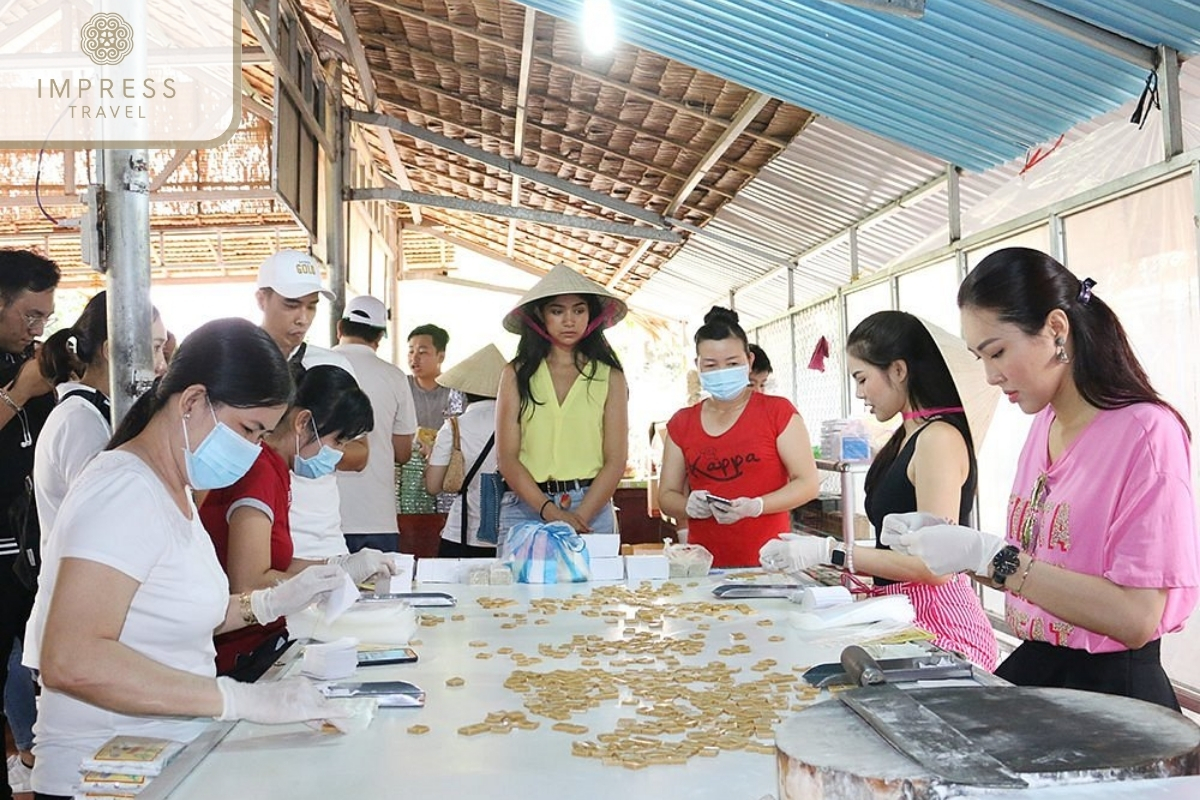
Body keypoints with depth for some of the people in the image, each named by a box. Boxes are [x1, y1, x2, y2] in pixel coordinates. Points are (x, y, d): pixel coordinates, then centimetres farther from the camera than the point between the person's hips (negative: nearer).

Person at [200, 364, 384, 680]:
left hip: (263, 639, 9)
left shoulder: (273, 468, 13)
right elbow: (247, 585, -24)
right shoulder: (259, 471, -17)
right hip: (241, 656, -9)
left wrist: (337, 563, 3)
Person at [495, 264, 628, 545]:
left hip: (591, 507, 0)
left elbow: (615, 460, 0)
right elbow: (506, 458, -1)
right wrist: (549, 510, -14)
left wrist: (580, 517, -13)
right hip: (525, 506, 0)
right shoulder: (517, 374, 5)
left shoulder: (609, 376, 5)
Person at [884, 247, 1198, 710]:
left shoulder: (1146, 432, -13)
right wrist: (946, 539, -4)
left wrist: (988, 554, -22)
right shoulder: (1043, 425, 7)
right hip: (1031, 670, 6)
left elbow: (1135, 618, -20)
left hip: (1111, 691, -6)